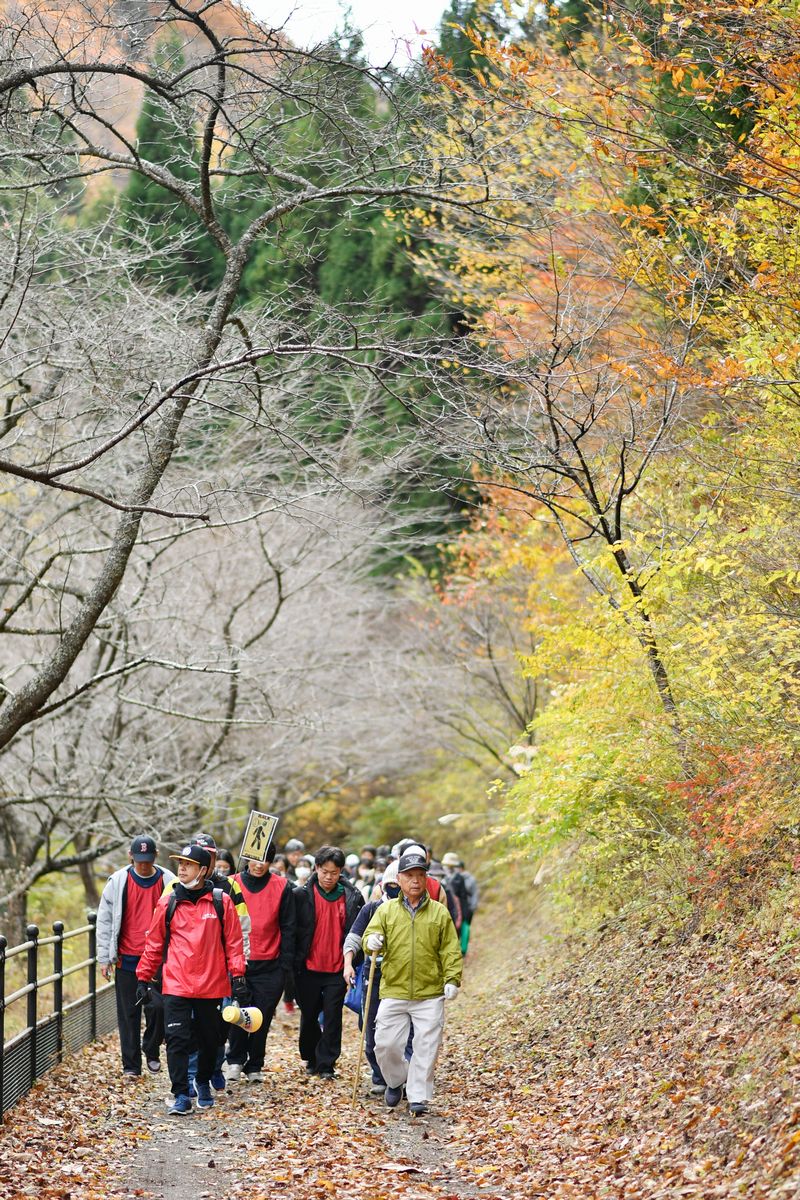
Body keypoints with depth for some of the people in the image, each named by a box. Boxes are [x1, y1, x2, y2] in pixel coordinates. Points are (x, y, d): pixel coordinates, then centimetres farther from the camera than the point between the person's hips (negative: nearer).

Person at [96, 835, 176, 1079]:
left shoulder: (168, 882, -1)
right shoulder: (118, 881, -1)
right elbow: (104, 920, 3)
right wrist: (105, 958, -1)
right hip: (127, 958, 0)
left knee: (158, 1009, 2)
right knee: (129, 1013, 3)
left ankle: (151, 1051, 27)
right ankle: (131, 1065, 10)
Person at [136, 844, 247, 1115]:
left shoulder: (221, 902, 0)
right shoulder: (168, 902, 3)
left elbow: (233, 941, 2)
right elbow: (154, 943, 9)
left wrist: (237, 977, -4)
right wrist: (144, 979, 9)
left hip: (213, 986, 0)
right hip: (176, 986, 0)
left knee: (210, 1040, 13)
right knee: (177, 1040, -8)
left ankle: (203, 1083, 35)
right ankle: (181, 1096, -4)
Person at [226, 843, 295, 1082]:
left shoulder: (282, 887, 0)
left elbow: (287, 928, 2)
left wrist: (285, 965, -2)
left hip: (269, 966, 0)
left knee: (262, 1018, 5)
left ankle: (254, 1066, 18)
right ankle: (236, 1060, 19)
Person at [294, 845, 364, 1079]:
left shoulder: (353, 898, 0)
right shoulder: (302, 895, -4)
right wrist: (293, 963, -4)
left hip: (337, 970, 0)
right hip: (308, 968, 0)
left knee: (332, 1018, 0)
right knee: (309, 1016, 13)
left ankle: (326, 1064, 6)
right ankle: (311, 1059, 30)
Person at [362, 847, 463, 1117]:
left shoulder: (439, 913, 6)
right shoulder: (386, 910, 7)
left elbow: (451, 950, 6)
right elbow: (370, 937, -1)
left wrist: (452, 979, -6)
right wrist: (372, 942, -25)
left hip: (430, 994, -1)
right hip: (393, 991, 1)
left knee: (427, 1047, -3)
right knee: (385, 1044, 0)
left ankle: (418, 1097, 8)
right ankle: (397, 1079, 27)